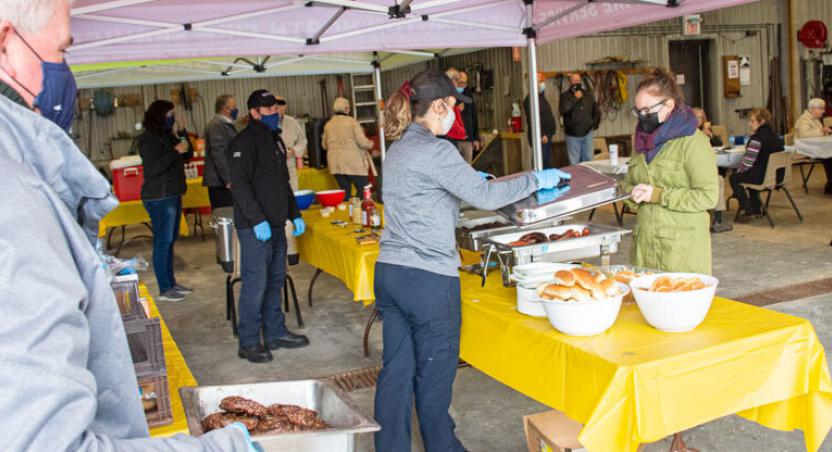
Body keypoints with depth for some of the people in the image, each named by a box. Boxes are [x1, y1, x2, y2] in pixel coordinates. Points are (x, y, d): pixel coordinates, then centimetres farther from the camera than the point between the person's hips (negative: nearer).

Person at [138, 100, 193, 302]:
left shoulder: (167, 135, 13)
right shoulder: (148, 139, -12)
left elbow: (188, 155, 15)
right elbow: (153, 168, -21)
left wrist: (183, 133, 3)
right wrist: (175, 151, -22)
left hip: (172, 195, 9)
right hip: (159, 197, -9)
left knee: (170, 240, 14)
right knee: (163, 241, -6)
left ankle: (171, 282, 24)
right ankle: (164, 290, -1)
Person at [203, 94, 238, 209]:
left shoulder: (227, 125, 20)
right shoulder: (216, 125, -11)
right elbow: (217, 153, -18)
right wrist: (228, 180, -19)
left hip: (226, 182, 10)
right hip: (220, 183, -10)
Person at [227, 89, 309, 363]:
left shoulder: (275, 140, 18)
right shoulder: (244, 142, -10)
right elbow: (239, 185, -19)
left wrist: (294, 215, 17)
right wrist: (257, 220, -24)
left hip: (276, 225, 9)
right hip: (254, 227, -9)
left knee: (275, 281, 14)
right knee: (255, 284, -5)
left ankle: (275, 333, 25)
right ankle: (248, 343, 5)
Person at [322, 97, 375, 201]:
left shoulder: (328, 125, 7)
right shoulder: (352, 122, -7)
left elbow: (324, 145, 16)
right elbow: (362, 142, -11)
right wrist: (371, 144, 10)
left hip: (335, 164, 5)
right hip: (353, 163, -5)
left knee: (344, 192, 9)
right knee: (364, 191, 0)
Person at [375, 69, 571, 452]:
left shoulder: (397, 149, 14)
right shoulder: (435, 150, -15)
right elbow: (484, 196, -14)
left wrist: (470, 178, 31)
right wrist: (536, 180, -3)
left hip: (389, 272, 9)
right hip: (428, 279, -8)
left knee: (396, 370, 13)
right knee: (434, 373, 8)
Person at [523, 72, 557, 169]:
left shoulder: (541, 97, 17)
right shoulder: (530, 99, -14)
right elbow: (532, 120, -23)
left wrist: (551, 131, 19)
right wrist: (541, 135, -24)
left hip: (547, 137, 10)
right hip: (541, 138, -10)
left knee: (550, 164, 14)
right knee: (540, 164, -7)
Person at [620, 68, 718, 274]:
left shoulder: (693, 142, -7)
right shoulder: (643, 140, 16)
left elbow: (708, 196, -13)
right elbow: (628, 182, 25)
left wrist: (659, 195, -16)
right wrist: (634, 193, 2)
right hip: (645, 243, 6)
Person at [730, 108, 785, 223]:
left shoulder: (757, 138, -20)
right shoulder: (774, 135, 7)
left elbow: (748, 162, -21)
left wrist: (739, 170, 0)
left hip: (763, 177, -9)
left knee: (734, 178, 11)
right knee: (751, 174, 34)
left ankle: (748, 211, 13)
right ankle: (757, 208, 38)